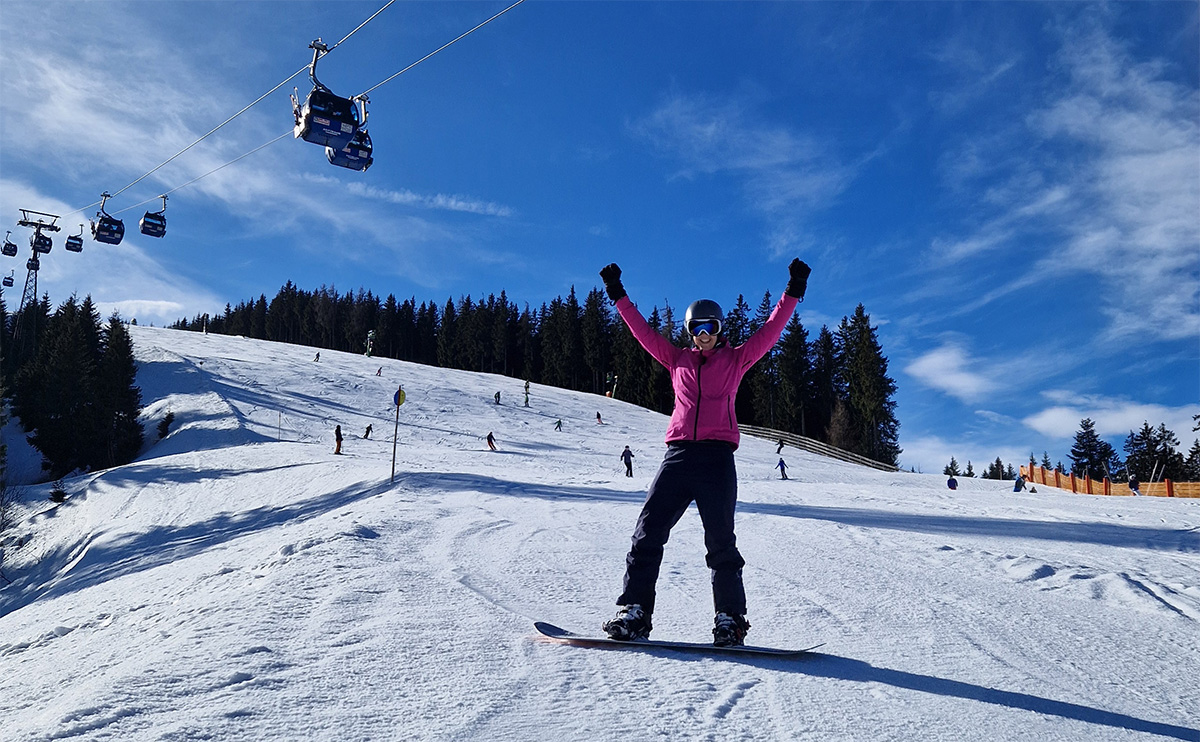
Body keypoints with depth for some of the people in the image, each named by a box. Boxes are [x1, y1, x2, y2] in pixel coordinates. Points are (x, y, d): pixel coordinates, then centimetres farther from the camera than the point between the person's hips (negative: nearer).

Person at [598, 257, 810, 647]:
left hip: (717, 457, -2)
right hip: (678, 454, 3)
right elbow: (644, 332, 22)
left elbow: (769, 331, 9)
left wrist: (792, 293, 3)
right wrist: (618, 296, 22)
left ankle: (730, 619, 5)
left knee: (720, 540, -3)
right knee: (647, 532, -6)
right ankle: (634, 611, -3)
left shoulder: (735, 359, 14)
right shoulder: (677, 359, 19)